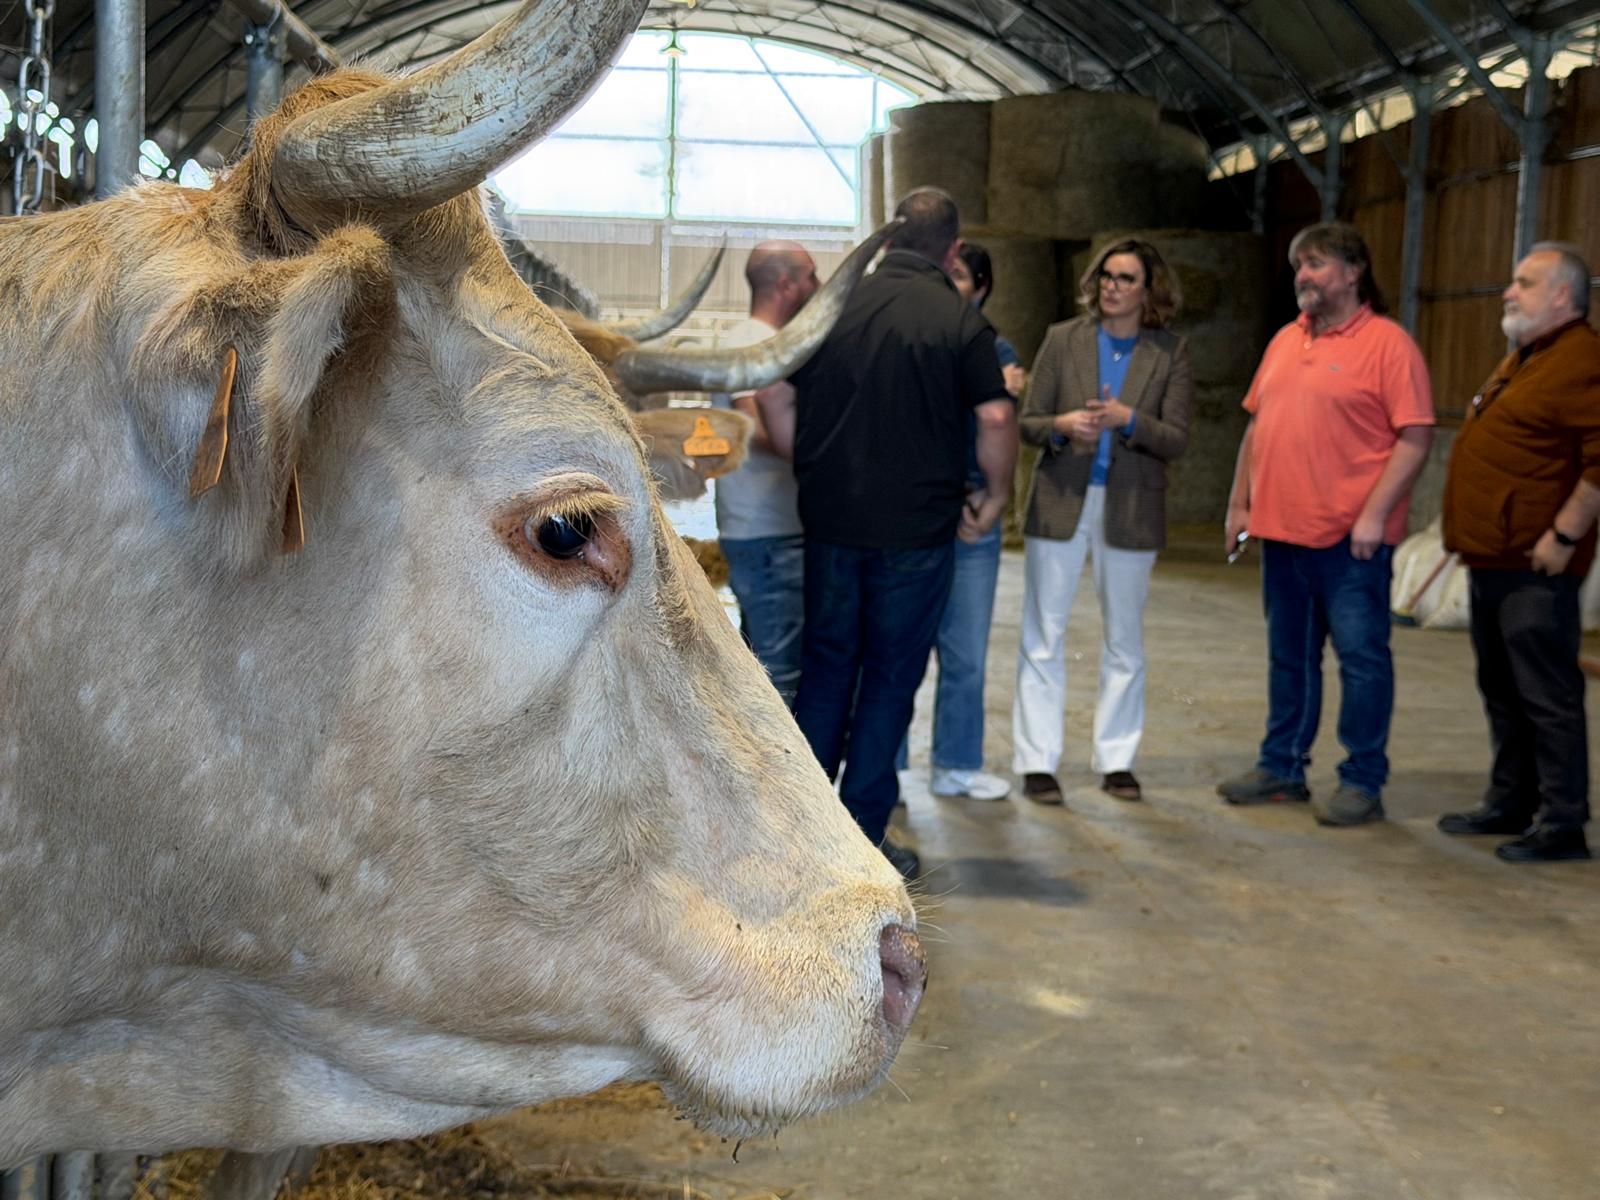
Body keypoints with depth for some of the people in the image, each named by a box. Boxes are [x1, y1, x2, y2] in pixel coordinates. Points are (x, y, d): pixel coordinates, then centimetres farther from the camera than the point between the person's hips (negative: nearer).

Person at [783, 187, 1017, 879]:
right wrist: (995, 498, 1)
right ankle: (861, 841, 10)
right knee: (890, 679, 6)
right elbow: (996, 418, -13)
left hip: (830, 521, 3)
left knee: (826, 665, 16)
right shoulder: (959, 321, -7)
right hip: (916, 529, -3)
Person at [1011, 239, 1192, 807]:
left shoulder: (1170, 354, 1)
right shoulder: (1062, 339, 2)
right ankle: (1037, 761, 8)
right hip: (1060, 503, 0)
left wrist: (1128, 419, -22)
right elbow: (1028, 420, 1)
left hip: (1131, 510, 0)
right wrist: (1062, 425, -19)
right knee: (1042, 637, 1)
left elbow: (1176, 439, -6)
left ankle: (1116, 760, 21)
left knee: (1124, 642, 10)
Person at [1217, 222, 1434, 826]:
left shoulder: (1388, 343, -7)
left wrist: (1374, 514, -18)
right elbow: (1257, 426, 19)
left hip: (1350, 536, -7)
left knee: (1361, 656, -1)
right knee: (1288, 655, 14)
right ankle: (1282, 766, 25)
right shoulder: (1285, 341, 14)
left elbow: (1414, 437, -12)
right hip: (1280, 528, 7)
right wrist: (1239, 503, 14)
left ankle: (1363, 781, 7)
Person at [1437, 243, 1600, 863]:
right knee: (1502, 691, 16)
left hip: (1533, 566, -10)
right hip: (1492, 558, 10)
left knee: (1547, 695, -5)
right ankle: (1510, 803, 26)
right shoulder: (1521, 360, 20)